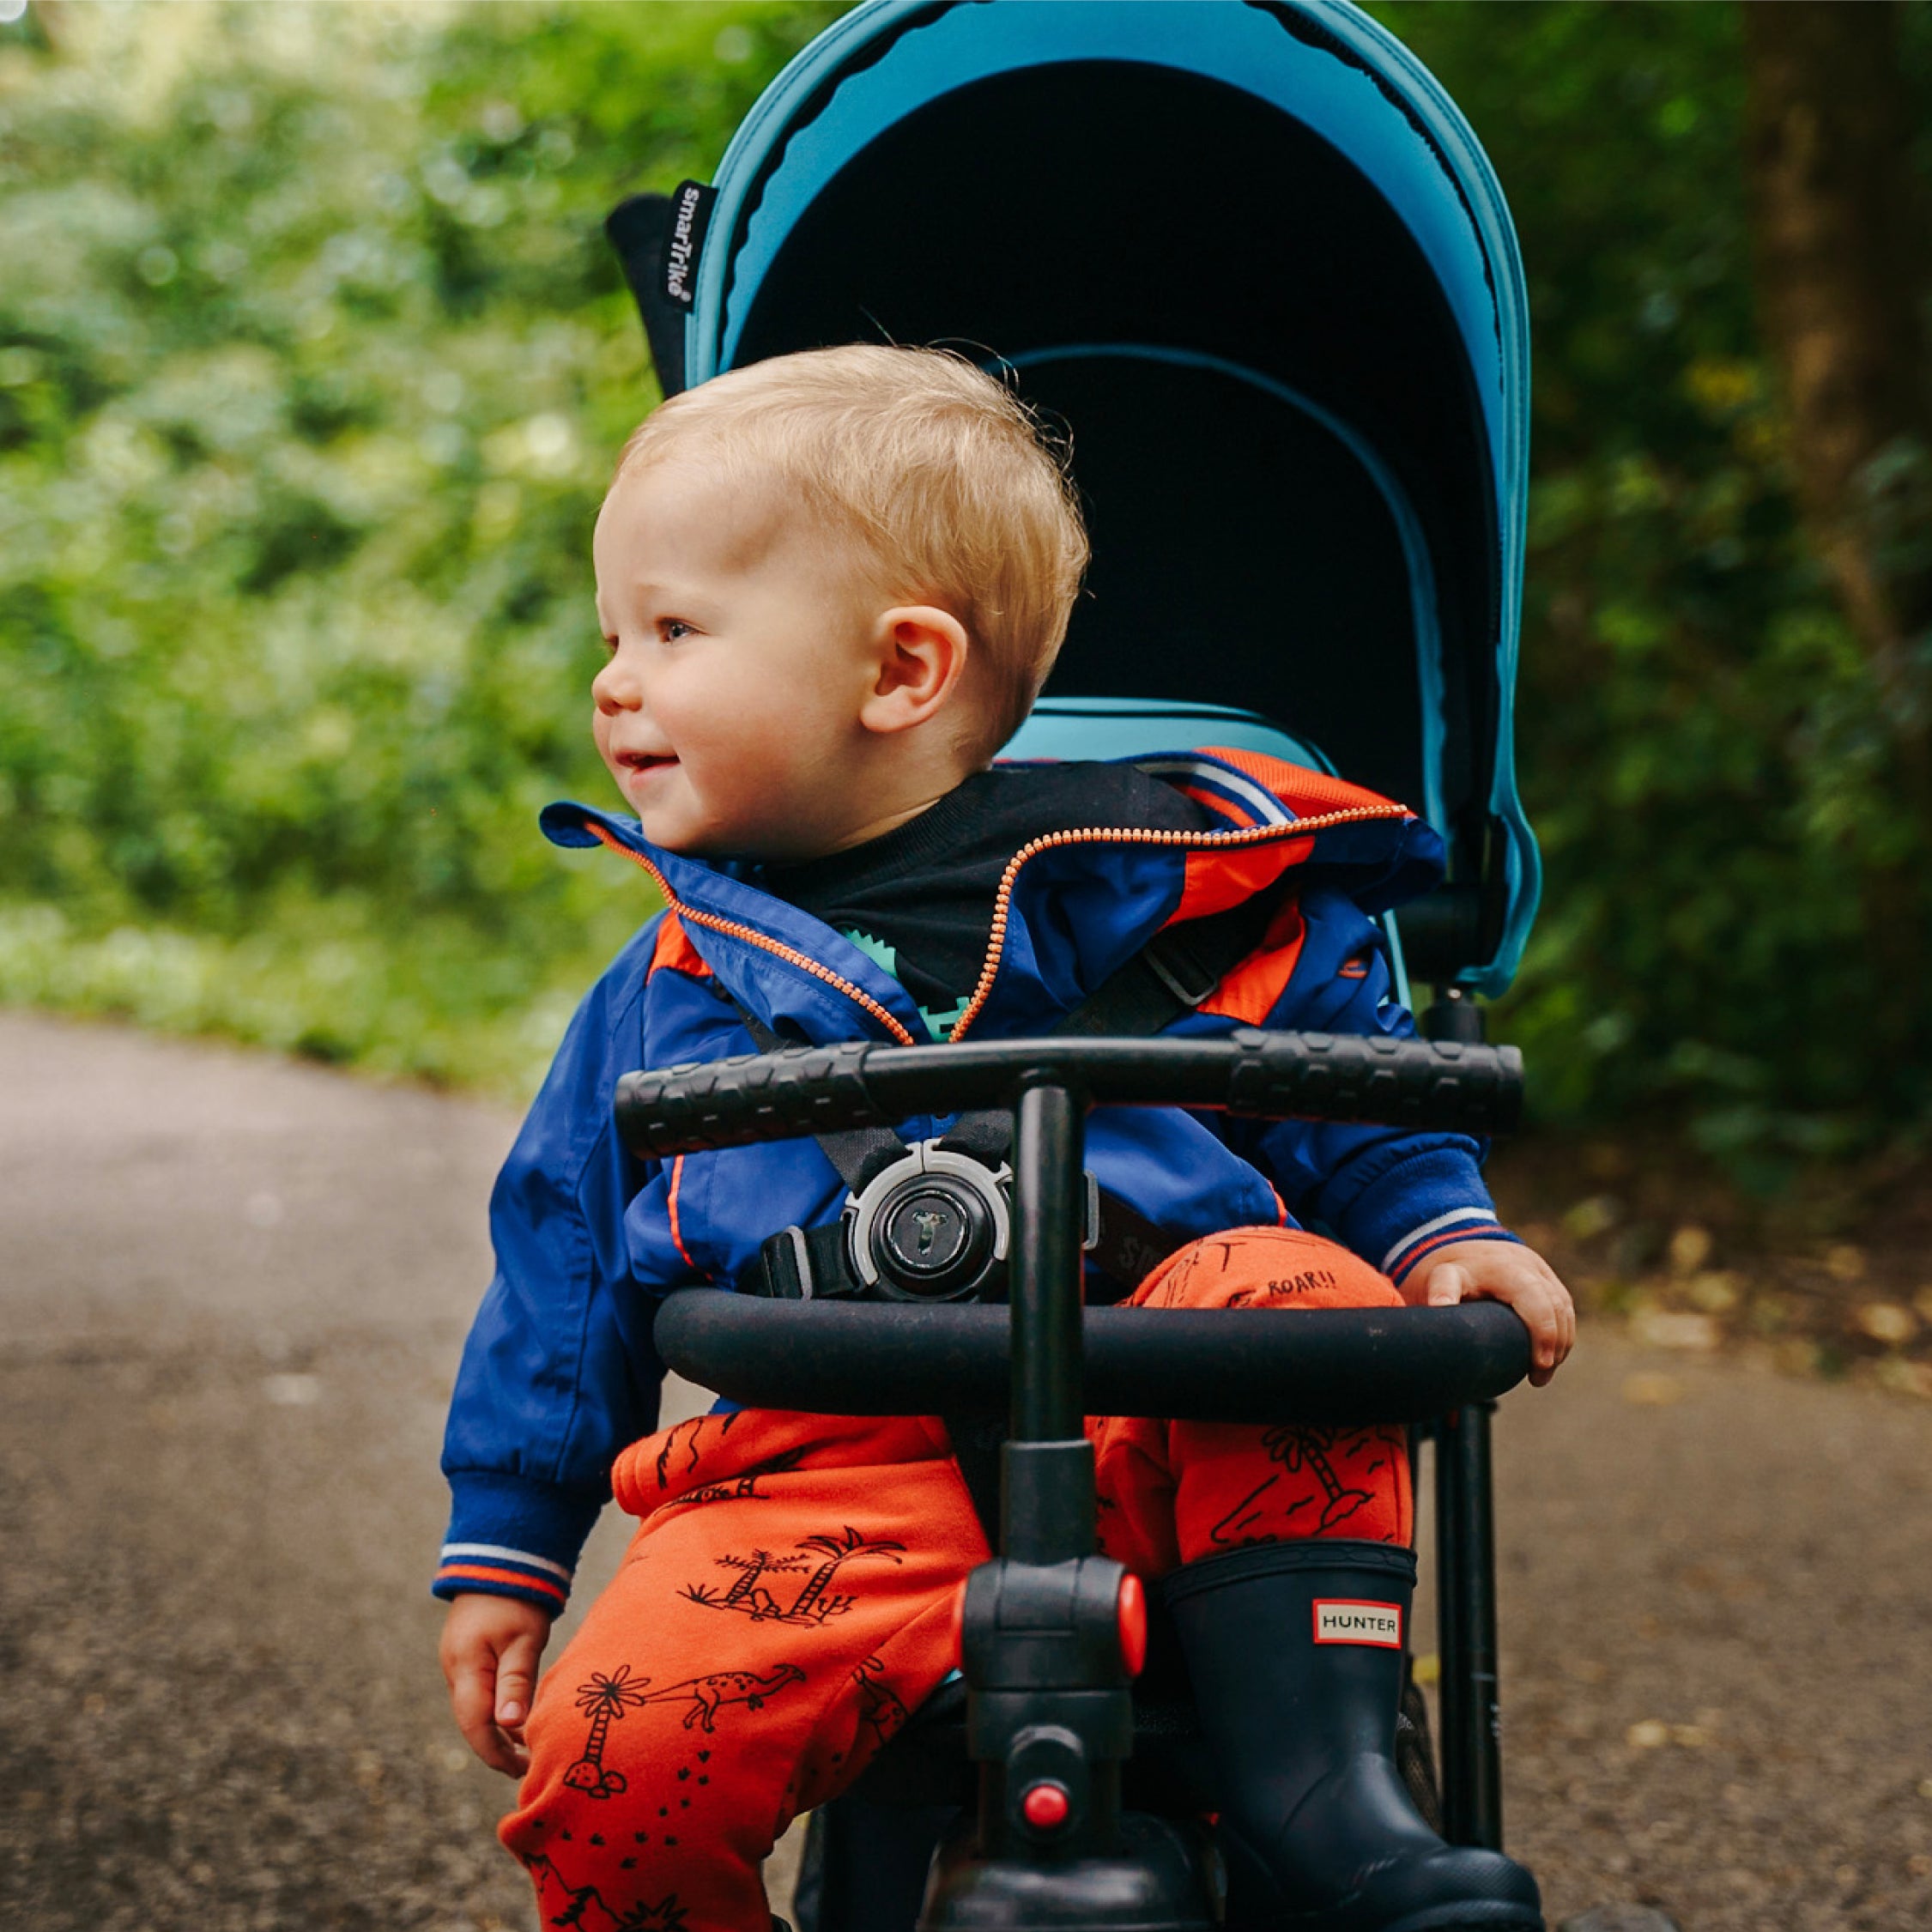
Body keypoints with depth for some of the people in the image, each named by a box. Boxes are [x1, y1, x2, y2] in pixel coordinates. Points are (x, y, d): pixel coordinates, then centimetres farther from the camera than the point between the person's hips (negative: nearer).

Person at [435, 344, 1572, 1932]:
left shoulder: (1155, 888, 8)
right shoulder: (671, 987, 18)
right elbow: (560, 1269, 23)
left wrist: (1446, 1230, 1)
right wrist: (502, 1555, 23)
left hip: (1156, 1446, -1)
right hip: (820, 1484, 1)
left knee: (1294, 1289, -30)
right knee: (608, 1761, -24)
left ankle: (1319, 1782, -24)